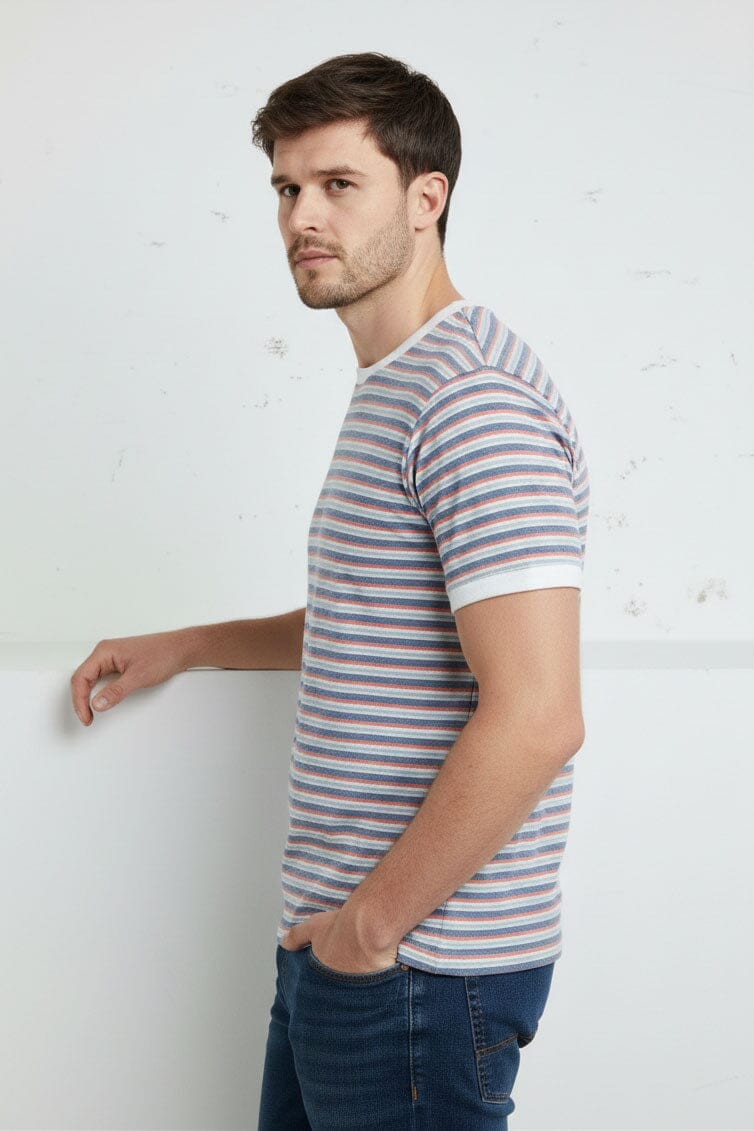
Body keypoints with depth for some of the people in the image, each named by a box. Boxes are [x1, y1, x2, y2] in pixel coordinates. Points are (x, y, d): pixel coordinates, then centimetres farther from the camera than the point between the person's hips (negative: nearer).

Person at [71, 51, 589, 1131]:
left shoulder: (473, 396, -19)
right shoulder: (392, 390, 14)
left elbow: (536, 716, -27)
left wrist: (374, 920, -19)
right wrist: (189, 646, 26)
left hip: (416, 970, -10)